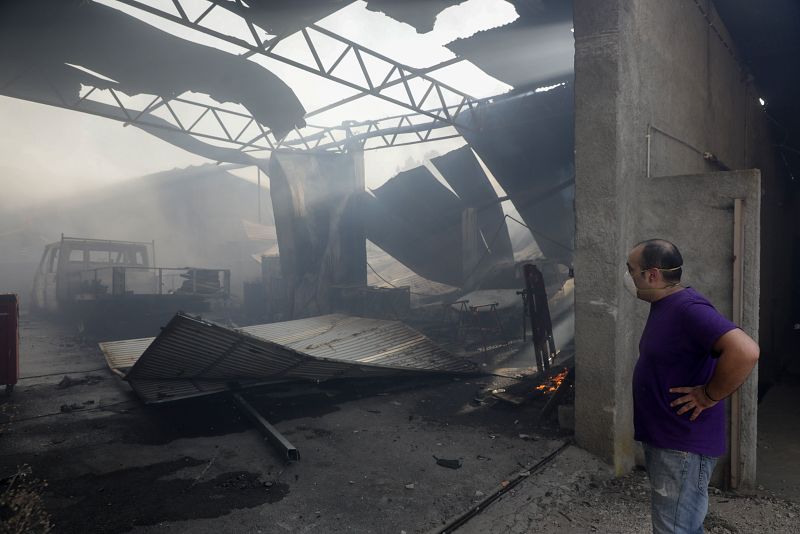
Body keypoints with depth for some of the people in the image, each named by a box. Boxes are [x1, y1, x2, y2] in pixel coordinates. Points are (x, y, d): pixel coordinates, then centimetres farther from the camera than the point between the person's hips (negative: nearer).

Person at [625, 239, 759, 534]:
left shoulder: (688, 308, -24)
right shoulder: (663, 305, 8)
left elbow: (745, 352, -35)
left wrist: (708, 396, -24)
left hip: (683, 445, -10)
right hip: (663, 438, 10)